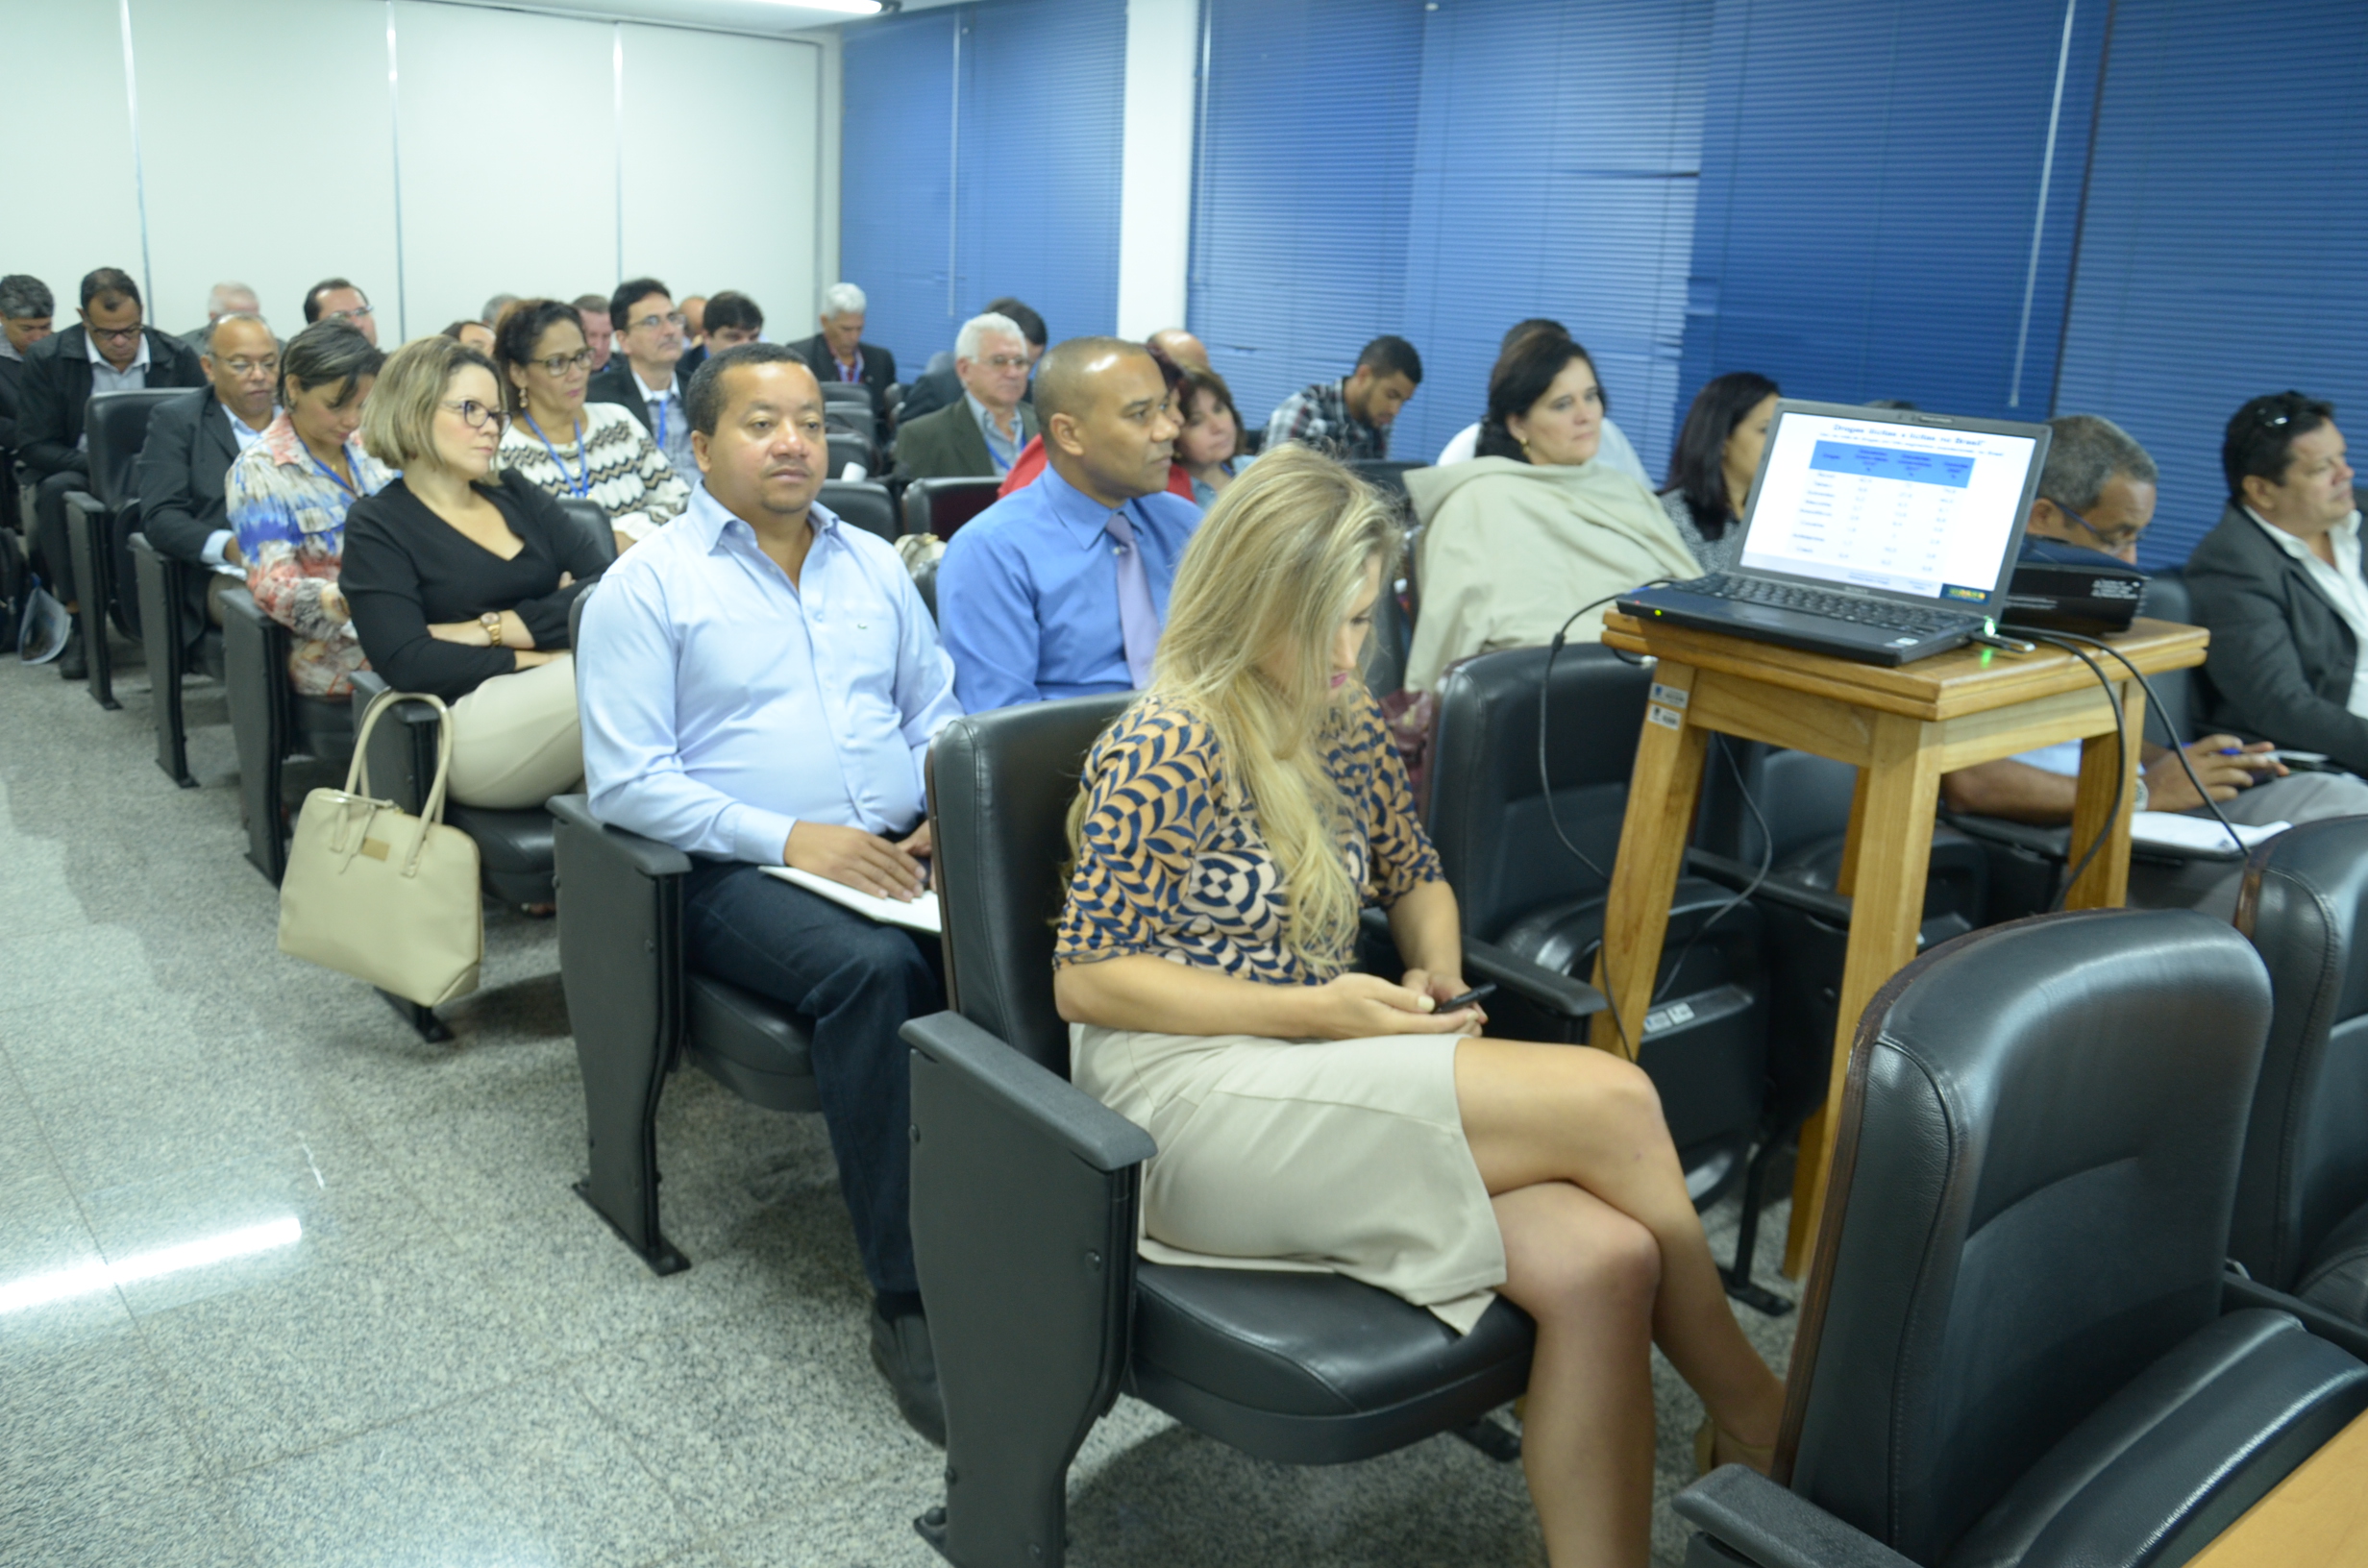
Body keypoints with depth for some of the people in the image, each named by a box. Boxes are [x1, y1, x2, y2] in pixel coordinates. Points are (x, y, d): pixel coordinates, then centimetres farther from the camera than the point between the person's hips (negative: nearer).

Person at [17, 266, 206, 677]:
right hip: (78, 475, 0)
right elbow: (33, 447, -5)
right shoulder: (48, 358, -4)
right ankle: (79, 618, -23)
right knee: (57, 491, -35)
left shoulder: (176, 356, -1)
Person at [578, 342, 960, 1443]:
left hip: (901, 851, 5)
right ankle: (909, 1301, -26)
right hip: (742, 874, -4)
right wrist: (787, 839, -17)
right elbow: (627, 781, -5)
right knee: (874, 970, -36)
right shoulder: (647, 585, 3)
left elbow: (937, 711, 23)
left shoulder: (873, 564, 20)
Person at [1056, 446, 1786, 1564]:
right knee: (1609, 1101, -21)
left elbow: (1417, 879, 25)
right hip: (1188, 1093, -6)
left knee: (1600, 1261, -23)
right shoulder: (1167, 748, -10)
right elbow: (1086, 979, -11)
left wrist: (1439, 972, 1)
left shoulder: (1342, 719, 12)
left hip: (1322, 1085, 7)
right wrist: (1315, 1011, -18)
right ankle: (1753, 1418, 1)